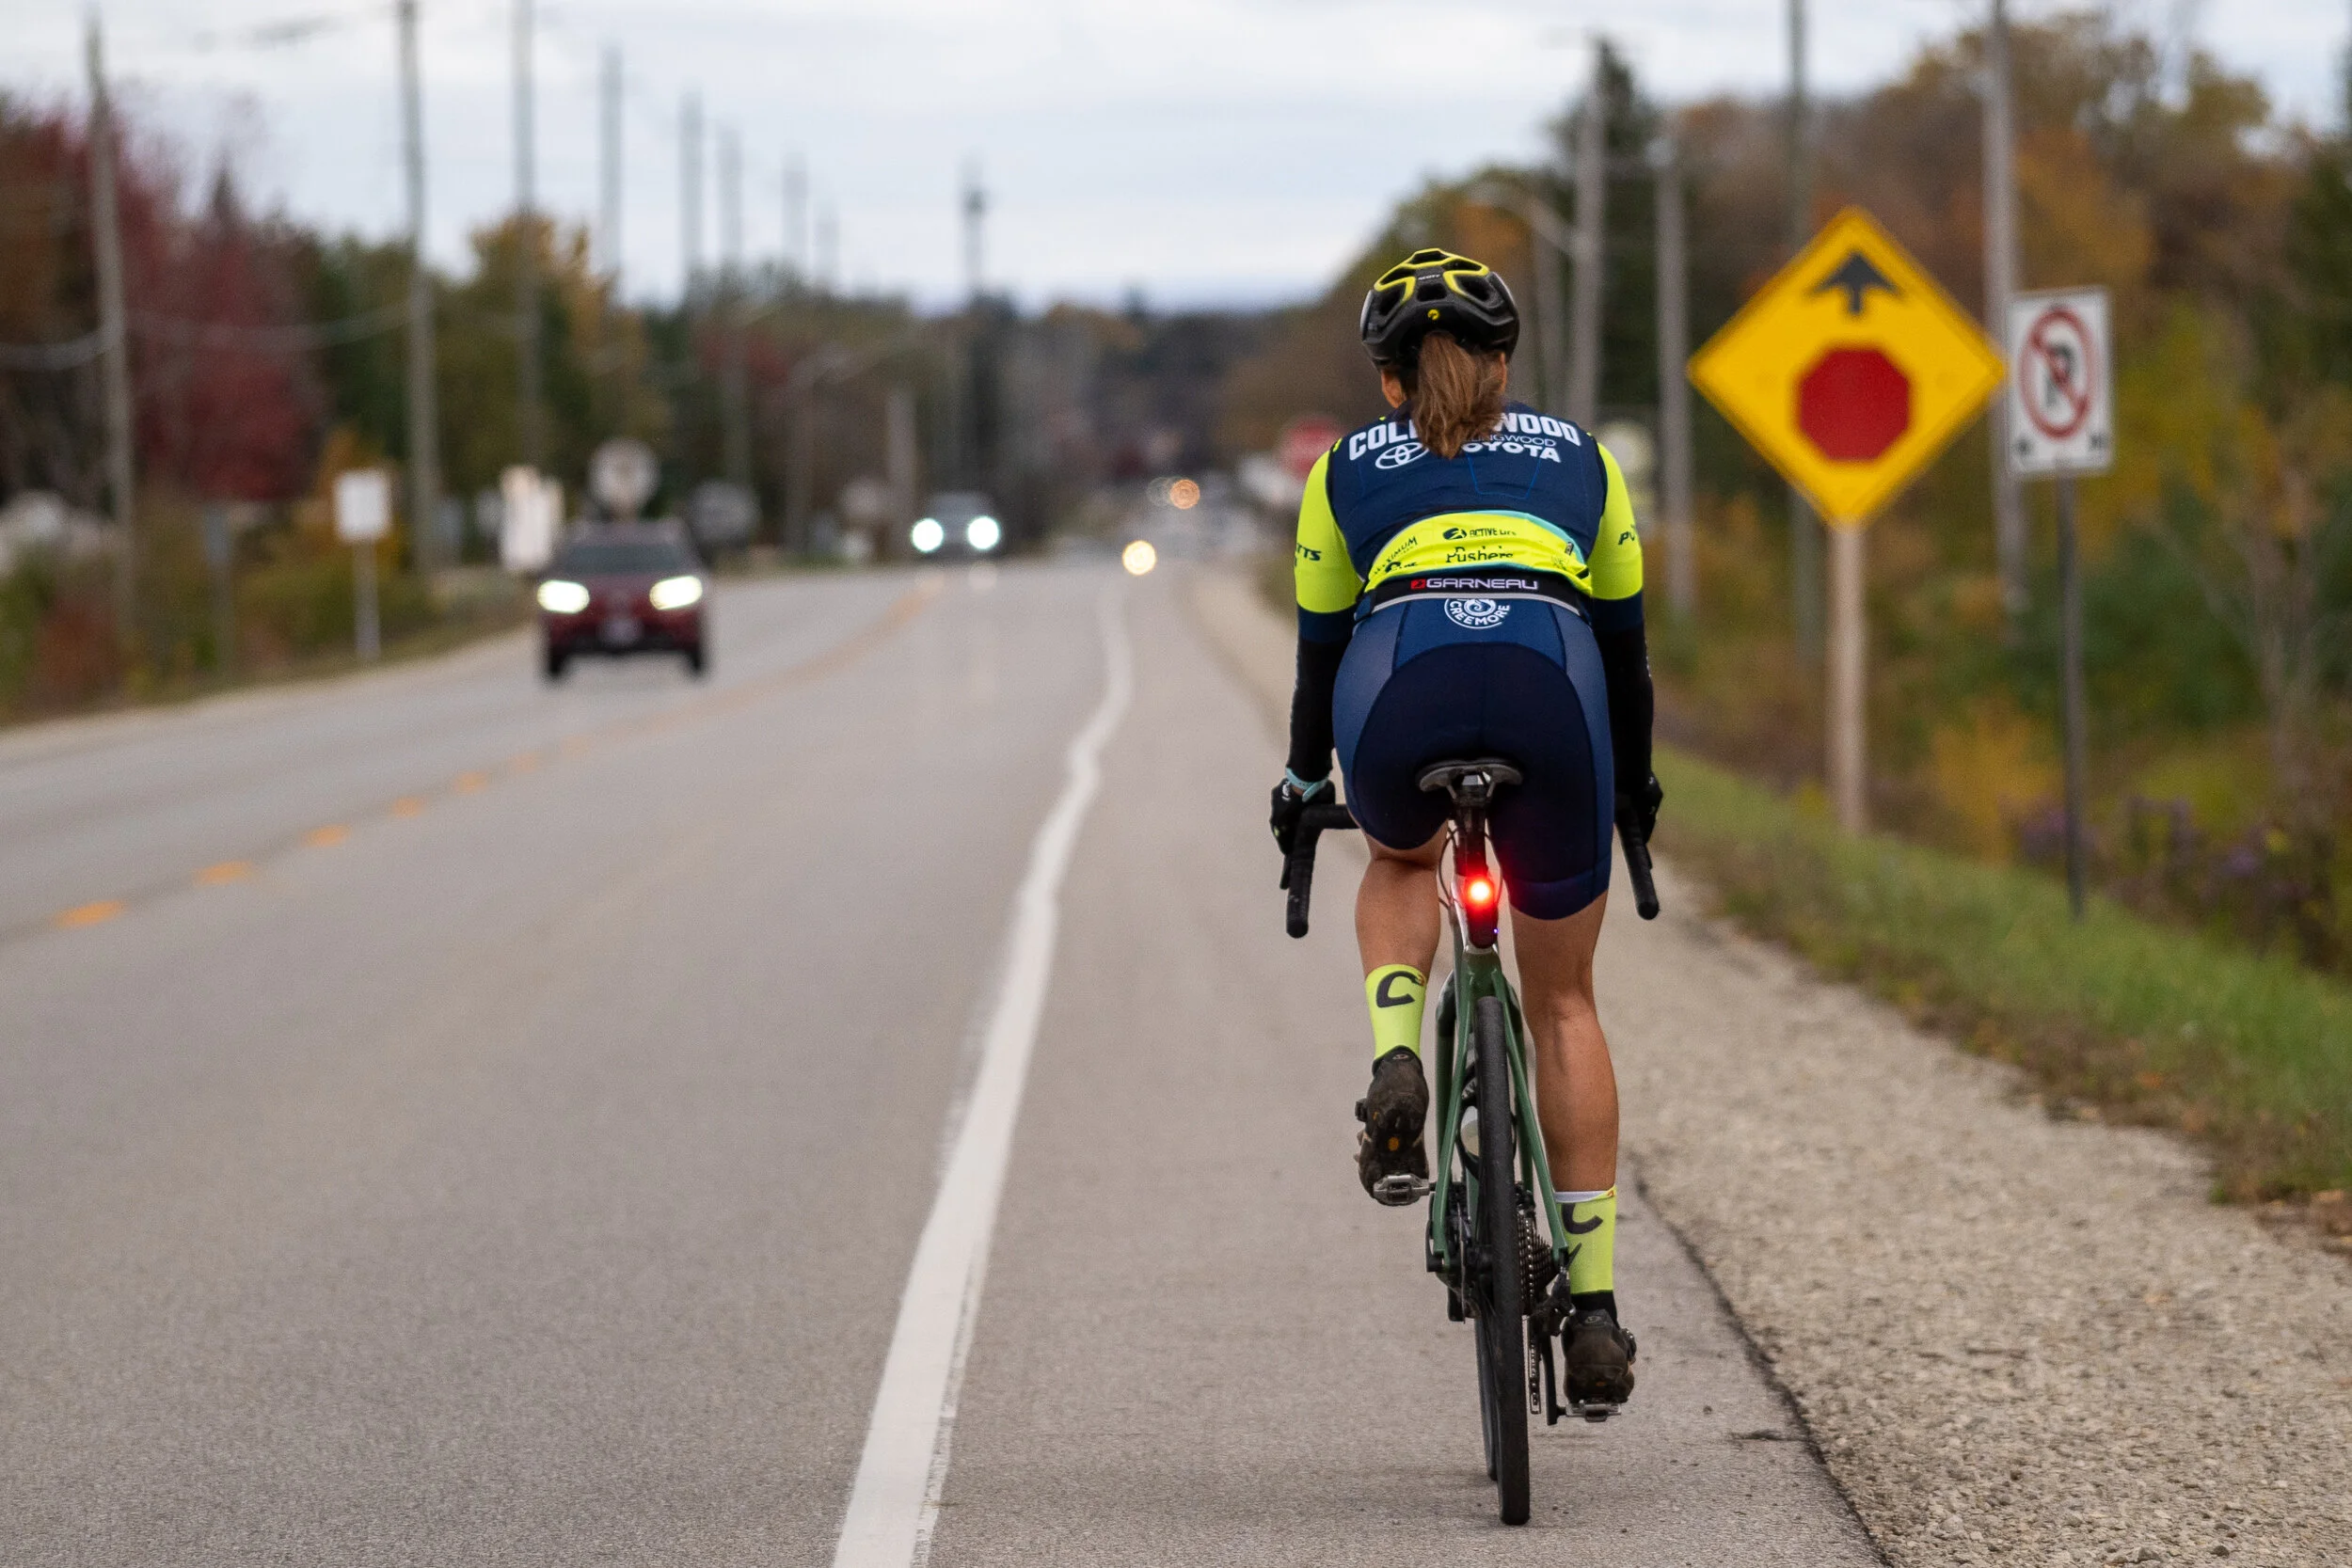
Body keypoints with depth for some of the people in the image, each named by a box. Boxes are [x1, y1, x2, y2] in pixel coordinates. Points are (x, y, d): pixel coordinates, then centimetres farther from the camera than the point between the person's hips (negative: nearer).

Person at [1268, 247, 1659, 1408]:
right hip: (1550, 690, 0)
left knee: (1401, 863, 36)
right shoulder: (1577, 457, 29)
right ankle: (1593, 1304, 9)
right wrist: (1633, 788, 47)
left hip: (1402, 691, 0)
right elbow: (1622, 641, 33)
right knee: (1563, 1002, 16)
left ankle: (1396, 1064, 8)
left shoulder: (1347, 470, 27)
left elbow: (1320, 652, 30)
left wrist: (1304, 782, 47)